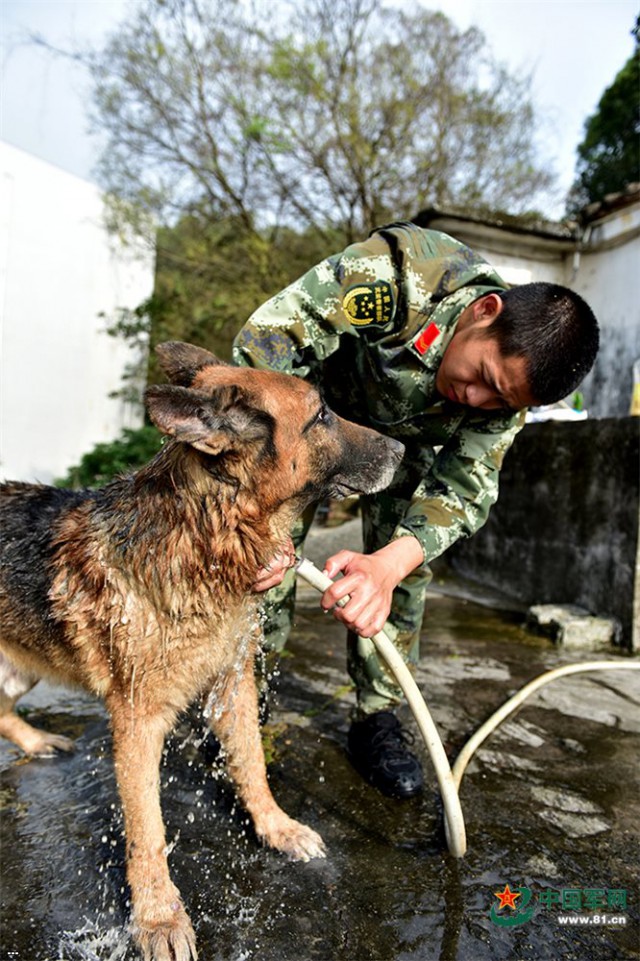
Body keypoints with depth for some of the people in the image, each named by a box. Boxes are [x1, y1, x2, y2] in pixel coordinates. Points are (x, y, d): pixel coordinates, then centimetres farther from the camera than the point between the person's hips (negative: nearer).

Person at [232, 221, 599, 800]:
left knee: (406, 572, -3)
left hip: (403, 436, 3)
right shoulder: (396, 274, -41)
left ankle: (377, 719, 13)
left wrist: (391, 563, -50)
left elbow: (464, 488, -28)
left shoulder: (506, 390, -26)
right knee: (270, 555, -8)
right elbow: (266, 342, -42)